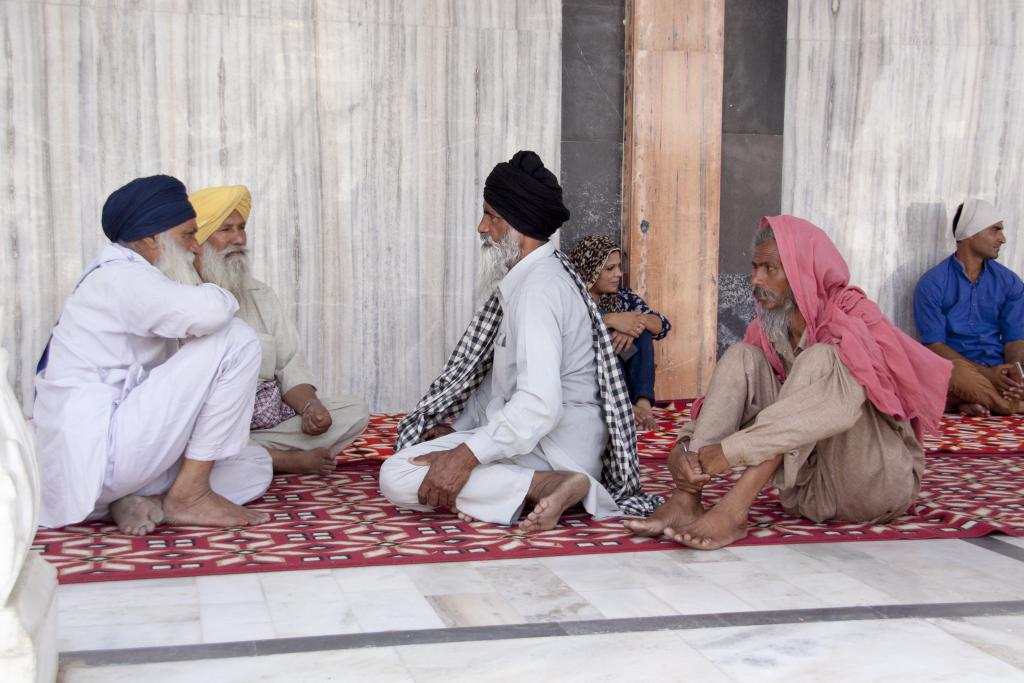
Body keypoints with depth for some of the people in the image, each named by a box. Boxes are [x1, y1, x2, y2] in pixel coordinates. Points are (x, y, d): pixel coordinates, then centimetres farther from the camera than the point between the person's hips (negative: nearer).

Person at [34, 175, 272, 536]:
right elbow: (206, 313, -26)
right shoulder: (119, 276, -10)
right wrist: (221, 296, -4)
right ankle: (189, 496, -12)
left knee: (256, 466, 15)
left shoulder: (121, 280, 23)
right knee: (235, 339, -13)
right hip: (96, 455, -10)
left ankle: (143, 501, -6)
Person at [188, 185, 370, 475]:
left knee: (356, 411, -7)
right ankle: (287, 460, -20)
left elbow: (291, 364, 13)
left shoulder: (261, 295, 16)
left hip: (272, 416, 6)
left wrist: (310, 406, -12)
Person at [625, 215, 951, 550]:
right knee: (742, 357, -8)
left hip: (878, 483, -5)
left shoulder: (855, 317, -15)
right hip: (810, 487, 6)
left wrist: (727, 453, -39)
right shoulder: (767, 330, 4)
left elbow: (838, 405, -34)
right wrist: (685, 447, -23)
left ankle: (735, 508, -37)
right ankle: (686, 500, -23)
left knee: (820, 360, -28)